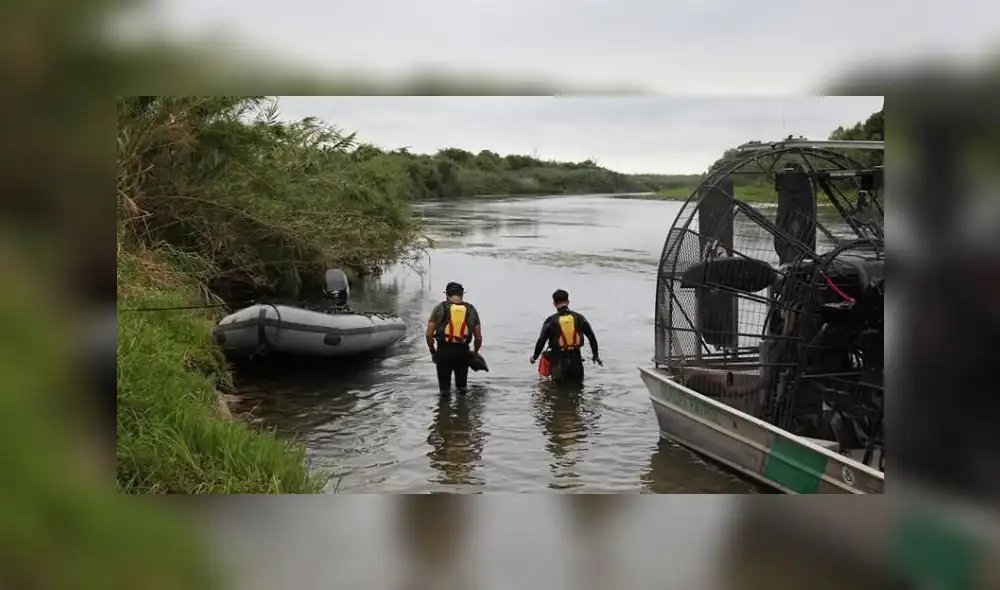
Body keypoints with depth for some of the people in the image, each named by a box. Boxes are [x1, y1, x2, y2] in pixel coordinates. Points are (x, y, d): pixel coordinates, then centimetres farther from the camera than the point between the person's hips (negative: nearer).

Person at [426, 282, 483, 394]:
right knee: (462, 387, 17)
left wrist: (432, 351, 12)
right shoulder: (471, 310, 6)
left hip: (443, 351, -2)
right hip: (463, 351, 2)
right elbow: (478, 337, 6)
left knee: (444, 388, 8)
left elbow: (429, 334, -3)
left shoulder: (440, 308, 1)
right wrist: (475, 352, 23)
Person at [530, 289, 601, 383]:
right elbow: (592, 337, 4)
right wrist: (595, 354, 17)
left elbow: (541, 341, -5)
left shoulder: (550, 321, -8)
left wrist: (535, 356, 11)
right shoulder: (579, 318, 0)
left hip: (558, 361, -2)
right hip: (576, 360, 2)